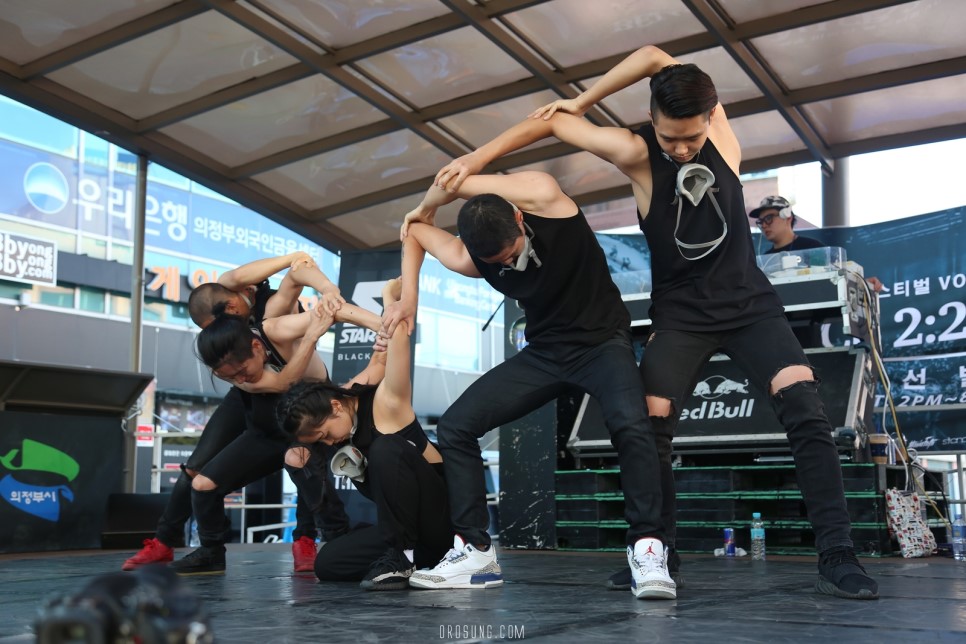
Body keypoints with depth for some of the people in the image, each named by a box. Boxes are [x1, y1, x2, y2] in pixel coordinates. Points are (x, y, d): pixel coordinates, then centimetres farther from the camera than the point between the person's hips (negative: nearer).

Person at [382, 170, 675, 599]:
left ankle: (647, 549, -22)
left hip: (602, 341, -4)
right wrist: (408, 298, 0)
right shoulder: (469, 259, -12)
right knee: (454, 427, -6)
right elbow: (415, 233, 9)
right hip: (544, 351, 4)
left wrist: (425, 208, 7)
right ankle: (475, 552, 1)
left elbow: (454, 180, -14)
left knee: (630, 426, -34)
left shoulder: (542, 196, -23)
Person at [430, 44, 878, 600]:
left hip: (751, 303, 1)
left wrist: (580, 102, -7)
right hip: (682, 315, 0)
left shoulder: (722, 132, -8)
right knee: (650, 429, -12)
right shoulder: (637, 152, -12)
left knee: (805, 410, -17)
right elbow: (553, 123, -7)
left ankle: (837, 557, -13)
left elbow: (656, 59, -14)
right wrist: (476, 159, -10)